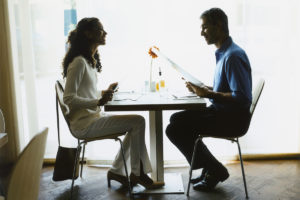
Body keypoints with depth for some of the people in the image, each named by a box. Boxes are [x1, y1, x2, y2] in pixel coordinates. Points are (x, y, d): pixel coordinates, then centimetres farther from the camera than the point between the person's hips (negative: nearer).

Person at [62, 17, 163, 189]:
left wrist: (104, 93, 4)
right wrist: (99, 101, -29)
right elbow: (69, 98, -21)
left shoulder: (91, 59, 14)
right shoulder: (79, 62, -17)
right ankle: (137, 174, 0)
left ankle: (117, 170, 11)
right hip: (84, 124, -10)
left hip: (94, 116, 10)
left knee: (136, 123, 5)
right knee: (138, 122, -15)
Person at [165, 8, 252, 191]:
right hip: (222, 113, 11)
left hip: (233, 119, -11)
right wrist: (202, 88, 6)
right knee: (176, 119, 15)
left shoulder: (233, 56, -19)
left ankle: (214, 170, 4)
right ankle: (210, 169, 16)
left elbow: (242, 98, -25)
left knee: (175, 129, -13)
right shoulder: (223, 53, 14)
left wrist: (209, 94, -21)